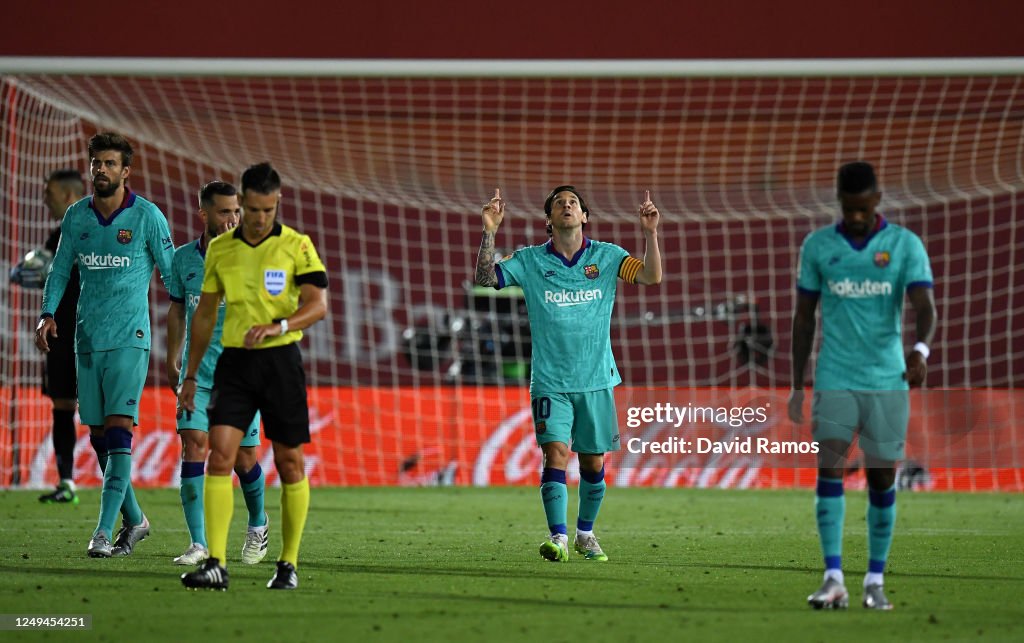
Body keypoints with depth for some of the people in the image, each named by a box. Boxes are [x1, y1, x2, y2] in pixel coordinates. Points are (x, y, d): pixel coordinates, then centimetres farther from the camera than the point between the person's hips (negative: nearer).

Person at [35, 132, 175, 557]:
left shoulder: (147, 216, -5)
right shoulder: (76, 216, 7)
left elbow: (171, 271, 1)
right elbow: (61, 270, 15)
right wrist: (48, 313, 2)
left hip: (130, 338, -5)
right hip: (87, 338, 5)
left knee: (118, 431, -14)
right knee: (98, 436, 8)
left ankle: (104, 531, -18)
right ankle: (134, 520, 22)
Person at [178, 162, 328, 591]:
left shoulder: (296, 246, -2)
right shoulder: (219, 249, 8)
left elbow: (318, 304, -11)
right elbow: (205, 313, 16)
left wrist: (278, 326, -29)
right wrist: (190, 375, 15)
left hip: (280, 360, -2)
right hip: (234, 362, 2)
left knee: (289, 463, 3)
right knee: (219, 456, -11)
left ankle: (288, 564, 15)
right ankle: (216, 564, -15)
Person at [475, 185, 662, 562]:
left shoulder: (606, 257, 4)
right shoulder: (530, 261, 3)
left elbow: (652, 277, -5)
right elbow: (486, 277, -4)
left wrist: (650, 234, -18)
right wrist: (489, 232, -16)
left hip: (596, 381, 2)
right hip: (550, 383, -2)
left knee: (594, 461, 8)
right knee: (556, 453, -17)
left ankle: (585, 534, 27)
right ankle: (558, 537, -19)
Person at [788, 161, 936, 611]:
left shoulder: (906, 245, -1)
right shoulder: (818, 247, 4)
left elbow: (924, 305, -13)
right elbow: (803, 318, 10)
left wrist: (921, 349, -34)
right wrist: (797, 386, 8)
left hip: (888, 380, 0)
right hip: (835, 381, 0)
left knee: (882, 479, 4)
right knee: (829, 471, -12)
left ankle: (876, 581, 13)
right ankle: (834, 579, -15)